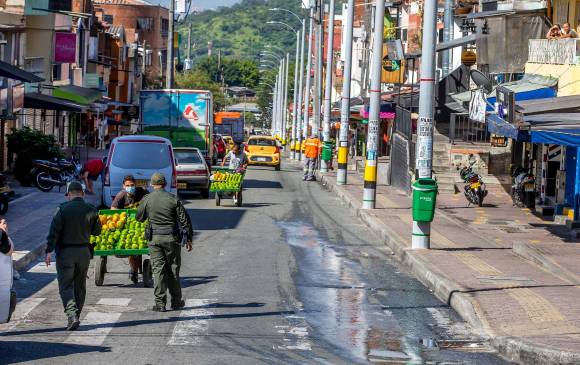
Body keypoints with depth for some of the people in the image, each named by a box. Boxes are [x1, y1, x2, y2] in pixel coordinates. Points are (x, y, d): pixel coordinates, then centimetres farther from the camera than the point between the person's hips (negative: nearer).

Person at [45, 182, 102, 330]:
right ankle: (75, 317, 22)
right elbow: (97, 231, 8)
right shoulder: (91, 210, -2)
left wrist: (49, 251, -13)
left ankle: (72, 315, -20)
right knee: (80, 286, 15)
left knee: (65, 286, -1)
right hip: (84, 252, 3)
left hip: (65, 252, -3)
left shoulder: (63, 209, -11)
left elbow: (54, 230, -14)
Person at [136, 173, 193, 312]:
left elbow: (139, 217, 11)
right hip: (172, 238, 0)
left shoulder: (147, 199, -2)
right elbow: (184, 220, -3)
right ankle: (176, 302, 16)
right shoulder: (173, 199, -4)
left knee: (158, 270, 2)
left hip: (154, 238, 0)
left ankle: (160, 303, -2)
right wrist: (188, 239, 5)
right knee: (173, 269, 10)